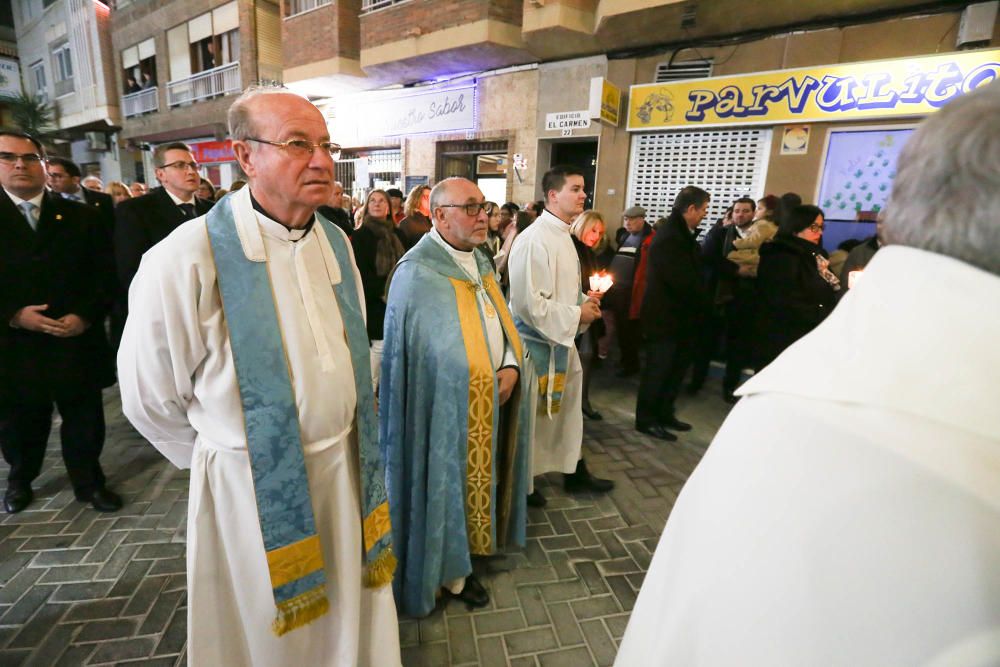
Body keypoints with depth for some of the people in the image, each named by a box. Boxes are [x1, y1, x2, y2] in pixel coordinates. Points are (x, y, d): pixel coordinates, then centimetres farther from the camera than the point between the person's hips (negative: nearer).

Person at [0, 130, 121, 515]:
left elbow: (104, 273, 2)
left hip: (77, 338, 0)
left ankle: (89, 482, 26)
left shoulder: (80, 216, 6)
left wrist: (85, 315, -12)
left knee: (84, 418, 8)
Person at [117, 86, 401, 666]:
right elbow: (150, 398, -8)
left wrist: (346, 446, 14)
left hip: (346, 469, 5)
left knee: (346, 618, 25)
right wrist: (228, 461, 4)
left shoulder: (336, 242, 0)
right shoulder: (186, 260, -19)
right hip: (253, 487, -4)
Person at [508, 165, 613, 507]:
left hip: (561, 339, 9)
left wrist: (585, 301, 1)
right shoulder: (534, 239, -21)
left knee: (566, 408, 20)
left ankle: (574, 471, 39)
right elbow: (528, 302, -26)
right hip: (537, 342, -9)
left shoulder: (562, 235, 10)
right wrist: (576, 314, -18)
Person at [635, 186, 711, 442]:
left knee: (675, 369, 17)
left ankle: (664, 413, 31)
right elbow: (684, 281, -24)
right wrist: (703, 304, -8)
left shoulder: (683, 235, 13)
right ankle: (646, 419, 14)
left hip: (679, 316, 10)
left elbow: (695, 270, 14)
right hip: (664, 318, -10)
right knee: (657, 370, 1)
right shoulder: (668, 239, -20)